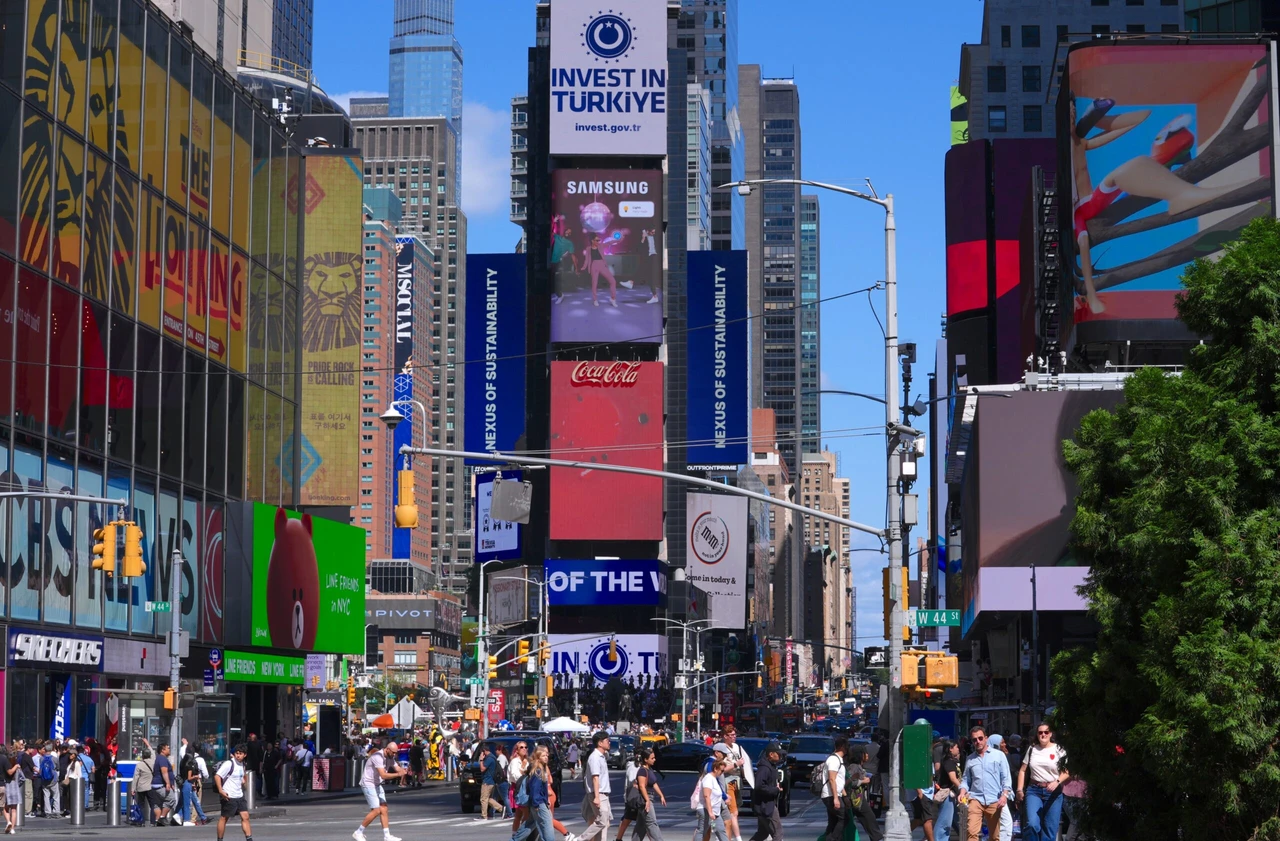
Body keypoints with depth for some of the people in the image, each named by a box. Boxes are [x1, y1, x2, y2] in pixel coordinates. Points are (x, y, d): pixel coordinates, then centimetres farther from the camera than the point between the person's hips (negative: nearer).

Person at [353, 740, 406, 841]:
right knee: (376, 810, -12)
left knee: (384, 809, 3)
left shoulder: (389, 758, 5)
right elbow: (383, 775, -32)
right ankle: (358, 832, -2)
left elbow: (398, 769, 4)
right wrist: (398, 774, -37)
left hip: (377, 785, 9)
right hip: (368, 784, -9)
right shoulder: (378, 757, -24)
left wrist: (404, 772, -19)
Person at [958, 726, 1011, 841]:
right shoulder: (970, 759, 13)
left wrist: (1004, 795, -10)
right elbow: (966, 779, 15)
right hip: (976, 799, 1)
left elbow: (1006, 778, 3)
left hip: (994, 800, -1)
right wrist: (962, 792, -3)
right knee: (972, 832, -15)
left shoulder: (998, 755, 5)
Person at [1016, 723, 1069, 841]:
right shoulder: (1032, 749, 10)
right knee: (1032, 825, -18)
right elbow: (1023, 771, 15)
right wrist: (1020, 789, 6)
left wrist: (1057, 782, -17)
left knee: (1050, 829, 0)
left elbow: (1066, 772, 0)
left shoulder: (1059, 750, 2)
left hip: (1053, 792, -1)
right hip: (1034, 791, 1)